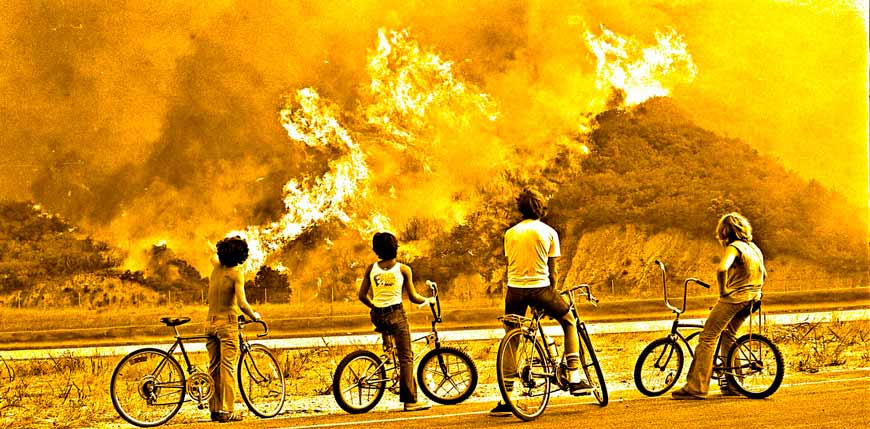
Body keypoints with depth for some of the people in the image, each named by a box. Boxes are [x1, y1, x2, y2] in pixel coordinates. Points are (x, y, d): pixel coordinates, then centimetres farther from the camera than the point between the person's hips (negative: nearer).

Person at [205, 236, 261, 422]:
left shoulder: (216, 266, 5)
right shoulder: (236, 272, -14)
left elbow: (213, 257, 33)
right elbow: (242, 303, -22)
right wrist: (254, 315, -5)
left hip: (210, 323, 7)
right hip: (227, 323, -7)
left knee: (214, 368, 10)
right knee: (227, 368, -6)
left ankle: (215, 409, 13)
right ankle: (226, 412, -9)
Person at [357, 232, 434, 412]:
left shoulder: (372, 268, 4)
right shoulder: (403, 269, -3)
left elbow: (362, 296, 6)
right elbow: (413, 297, -1)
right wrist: (428, 300, 18)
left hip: (377, 316, 4)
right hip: (396, 314, -4)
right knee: (406, 357, -1)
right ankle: (410, 400, -5)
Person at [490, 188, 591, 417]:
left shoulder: (510, 233, 9)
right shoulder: (548, 232, 2)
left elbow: (509, 266, 14)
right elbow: (552, 271, 5)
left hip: (515, 289, 2)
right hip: (540, 287, -2)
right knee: (569, 321, 22)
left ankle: (506, 400, 5)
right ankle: (574, 379, 13)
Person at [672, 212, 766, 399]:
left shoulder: (734, 247, -11)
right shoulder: (754, 248, 16)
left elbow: (722, 269, -28)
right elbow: (763, 275, 28)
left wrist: (723, 291, -15)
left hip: (733, 298, -9)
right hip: (751, 299, 9)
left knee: (707, 338, -8)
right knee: (728, 336, 25)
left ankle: (696, 387, -14)